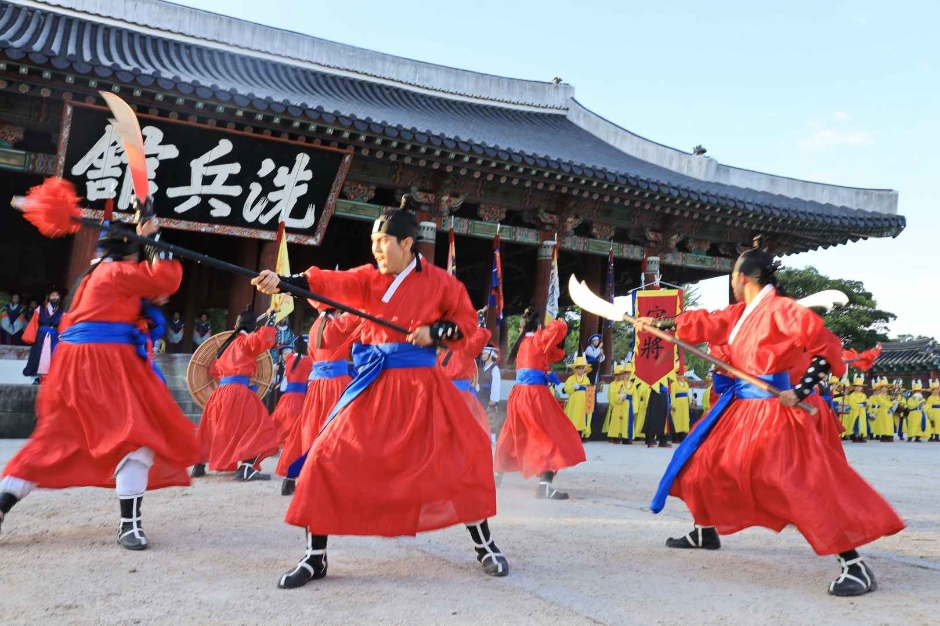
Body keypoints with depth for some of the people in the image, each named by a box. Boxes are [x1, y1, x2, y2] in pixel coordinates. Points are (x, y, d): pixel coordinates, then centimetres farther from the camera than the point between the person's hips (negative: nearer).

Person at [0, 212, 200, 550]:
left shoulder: (94, 274, 24)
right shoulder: (118, 271, -5)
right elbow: (167, 279, -13)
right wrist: (154, 242, -4)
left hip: (77, 362, 10)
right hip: (105, 361, -10)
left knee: (54, 438, 15)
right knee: (136, 432, -10)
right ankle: (129, 524, -13)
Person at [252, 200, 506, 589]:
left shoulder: (439, 282, -1)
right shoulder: (369, 278, 3)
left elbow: (467, 320, 6)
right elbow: (330, 283, -12)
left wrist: (435, 331, -13)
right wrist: (281, 281, -28)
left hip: (421, 384, -2)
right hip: (375, 384, 2)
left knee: (461, 457, -5)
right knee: (331, 457, -5)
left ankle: (484, 545, 17)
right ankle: (315, 557, 9)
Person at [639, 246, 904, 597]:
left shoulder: (781, 310, -16)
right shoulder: (742, 312, 10)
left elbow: (827, 347, -18)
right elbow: (705, 324, 19)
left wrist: (800, 391, -24)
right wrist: (657, 324, 21)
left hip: (773, 407, -10)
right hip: (742, 405, 10)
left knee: (804, 484, -16)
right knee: (706, 462, 17)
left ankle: (854, 565, -8)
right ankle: (706, 532, 36)